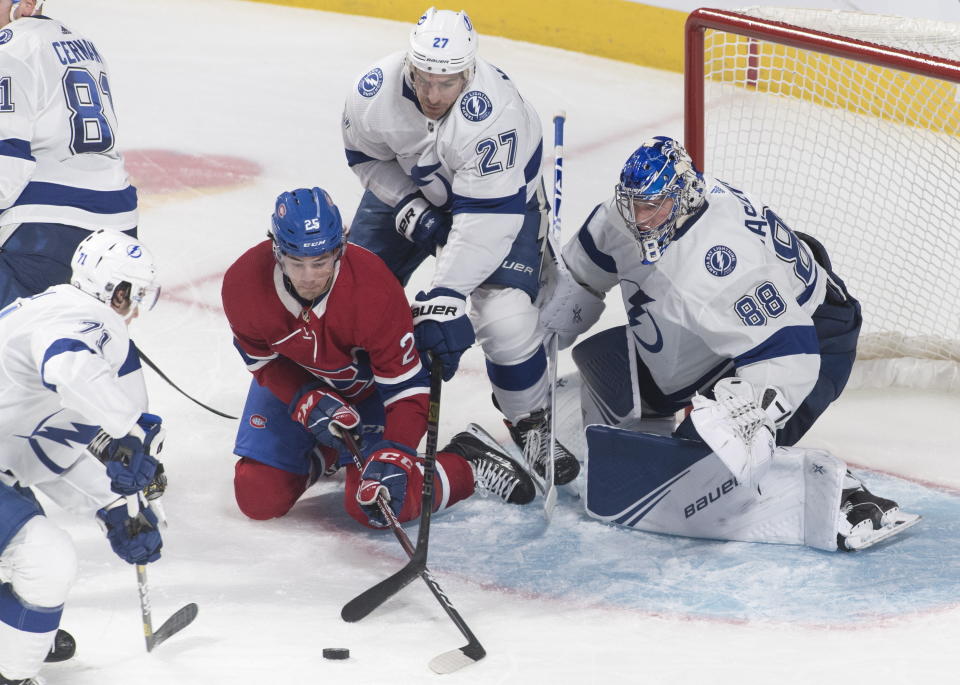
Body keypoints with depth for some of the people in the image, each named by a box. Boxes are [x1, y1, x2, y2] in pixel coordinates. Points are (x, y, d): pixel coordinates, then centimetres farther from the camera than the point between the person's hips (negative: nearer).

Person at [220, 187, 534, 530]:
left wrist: (393, 454, -42)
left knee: (374, 507, -18)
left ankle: (468, 466, 6)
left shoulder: (374, 291, -37)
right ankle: (329, 454, 24)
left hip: (370, 385, -3)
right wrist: (308, 402, -27)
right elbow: (265, 361, -10)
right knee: (259, 499, -5)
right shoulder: (242, 283, -29)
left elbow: (406, 383, -30)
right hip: (293, 383, 3)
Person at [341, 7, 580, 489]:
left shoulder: (494, 113, -41)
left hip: (500, 196, -4)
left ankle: (532, 424, 1)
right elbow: (366, 156, -5)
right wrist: (408, 208, -19)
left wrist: (444, 299, -42)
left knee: (504, 314, -22)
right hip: (408, 190, 4)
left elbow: (485, 219, -40)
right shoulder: (375, 92, -28)